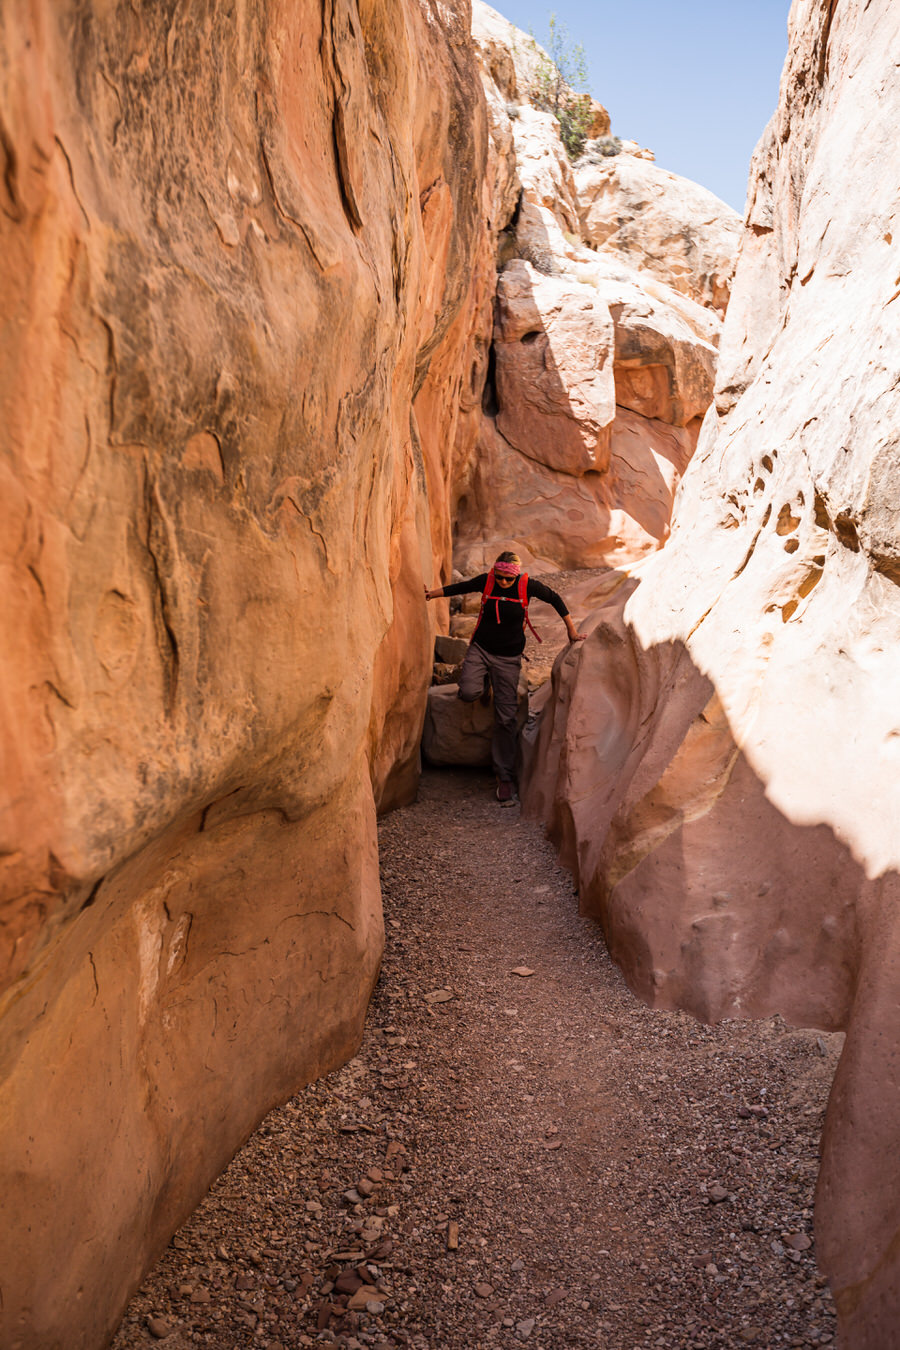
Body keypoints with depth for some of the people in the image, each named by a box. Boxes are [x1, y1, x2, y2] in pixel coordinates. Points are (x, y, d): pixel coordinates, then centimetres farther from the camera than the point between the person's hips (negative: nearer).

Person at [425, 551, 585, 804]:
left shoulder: (528, 586, -10)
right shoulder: (486, 581, -6)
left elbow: (555, 599, 5)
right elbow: (461, 587, 13)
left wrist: (572, 631, 10)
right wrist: (432, 593, 13)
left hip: (508, 657, -1)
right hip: (480, 649, 1)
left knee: (505, 718, -4)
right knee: (468, 692, -27)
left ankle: (505, 777, 6)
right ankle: (484, 684, 15)